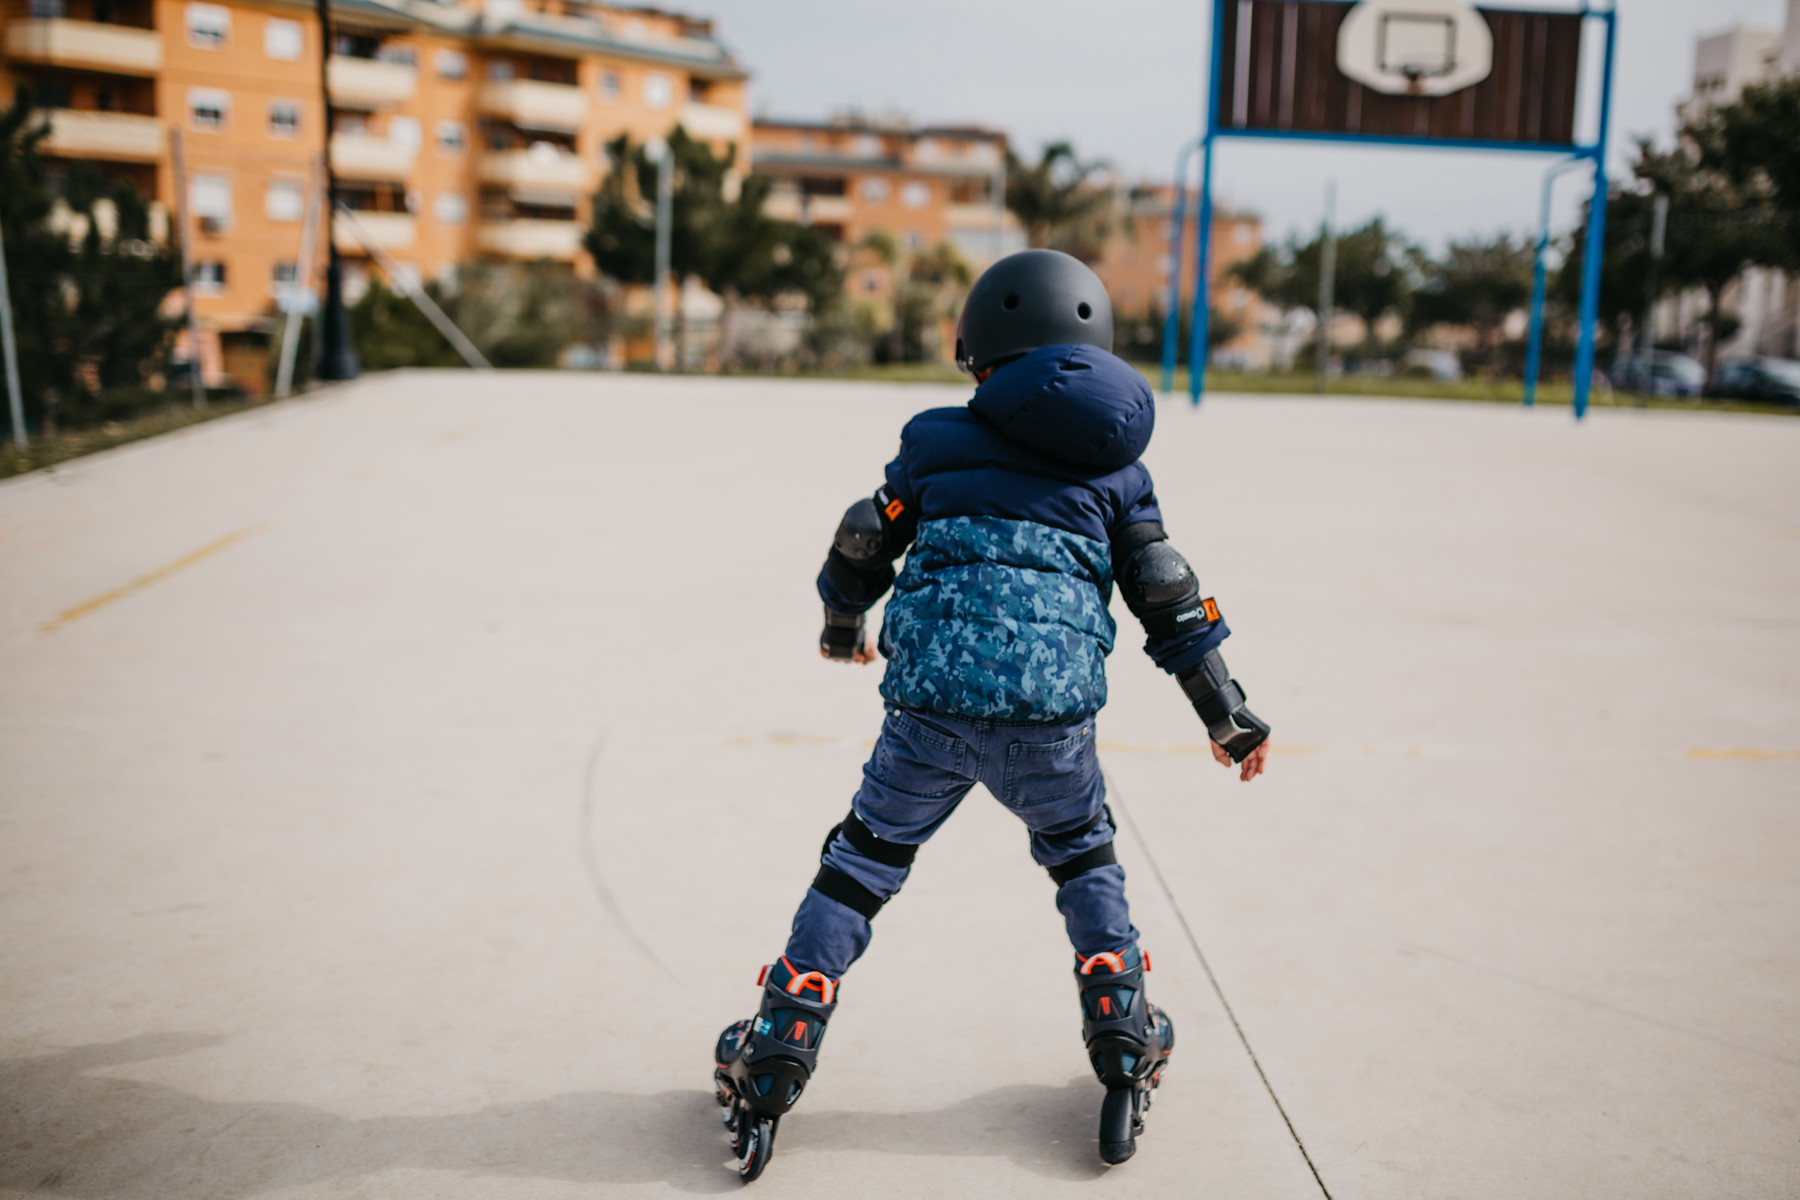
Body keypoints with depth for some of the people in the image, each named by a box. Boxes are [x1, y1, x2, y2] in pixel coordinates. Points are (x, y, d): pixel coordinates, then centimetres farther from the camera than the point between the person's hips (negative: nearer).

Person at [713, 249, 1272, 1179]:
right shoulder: (1115, 470, 15)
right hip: (1052, 719, 1)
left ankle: (768, 1070, 16)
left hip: (928, 708, -1)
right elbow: (1169, 604, 15)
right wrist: (1226, 715, 24)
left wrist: (842, 629, 38)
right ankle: (1126, 1053, 27)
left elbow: (861, 548, 17)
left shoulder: (938, 440, 12)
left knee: (859, 866, 15)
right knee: (1083, 858, 27)